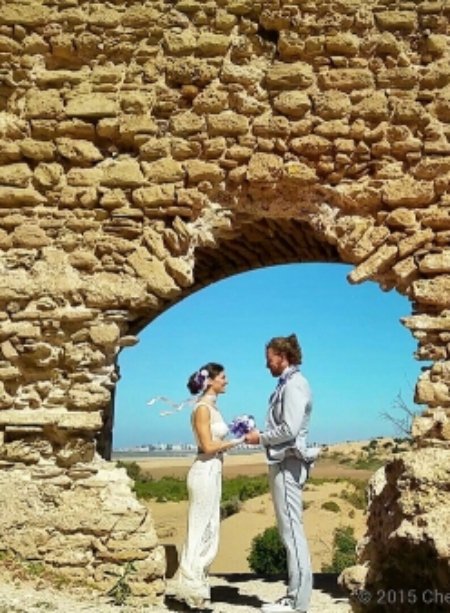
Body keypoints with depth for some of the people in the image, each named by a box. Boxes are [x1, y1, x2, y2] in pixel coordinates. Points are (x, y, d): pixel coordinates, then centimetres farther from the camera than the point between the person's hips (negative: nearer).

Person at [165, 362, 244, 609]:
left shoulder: (212, 407, 14)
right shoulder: (202, 407, -13)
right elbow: (208, 446, -18)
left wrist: (237, 435, 8)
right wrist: (237, 441, -12)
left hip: (213, 472, 9)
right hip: (205, 472, -9)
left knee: (208, 531, 14)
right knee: (201, 531, -2)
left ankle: (191, 584, 23)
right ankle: (191, 588, 6)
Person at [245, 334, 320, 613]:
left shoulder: (294, 384, -13)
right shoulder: (287, 384, 16)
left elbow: (289, 430, -20)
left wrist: (261, 438, -8)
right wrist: (260, 433, 9)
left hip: (288, 463, -10)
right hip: (283, 461, 10)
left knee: (292, 530, -7)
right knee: (290, 530, 11)